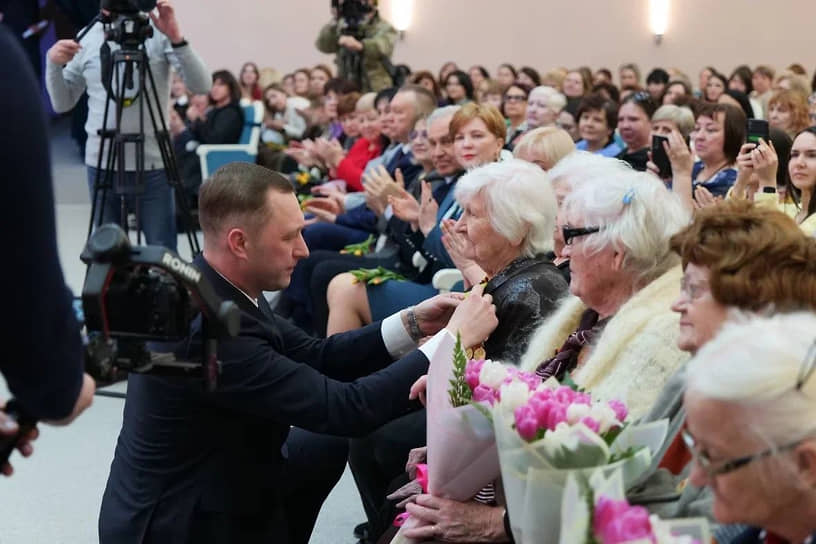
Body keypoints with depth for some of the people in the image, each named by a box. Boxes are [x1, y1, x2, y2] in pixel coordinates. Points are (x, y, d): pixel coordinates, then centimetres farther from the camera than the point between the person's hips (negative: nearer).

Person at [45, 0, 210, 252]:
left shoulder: (158, 32, -3)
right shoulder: (87, 38, 5)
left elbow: (200, 86, -14)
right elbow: (62, 103, 8)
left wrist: (176, 39, -27)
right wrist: (53, 63, -9)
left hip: (152, 164, -3)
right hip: (101, 164, 3)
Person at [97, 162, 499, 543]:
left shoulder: (214, 291, -4)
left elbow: (313, 358, 4)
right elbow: (342, 409, -28)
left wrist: (411, 326, -5)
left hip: (208, 479, 8)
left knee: (327, 445, 19)